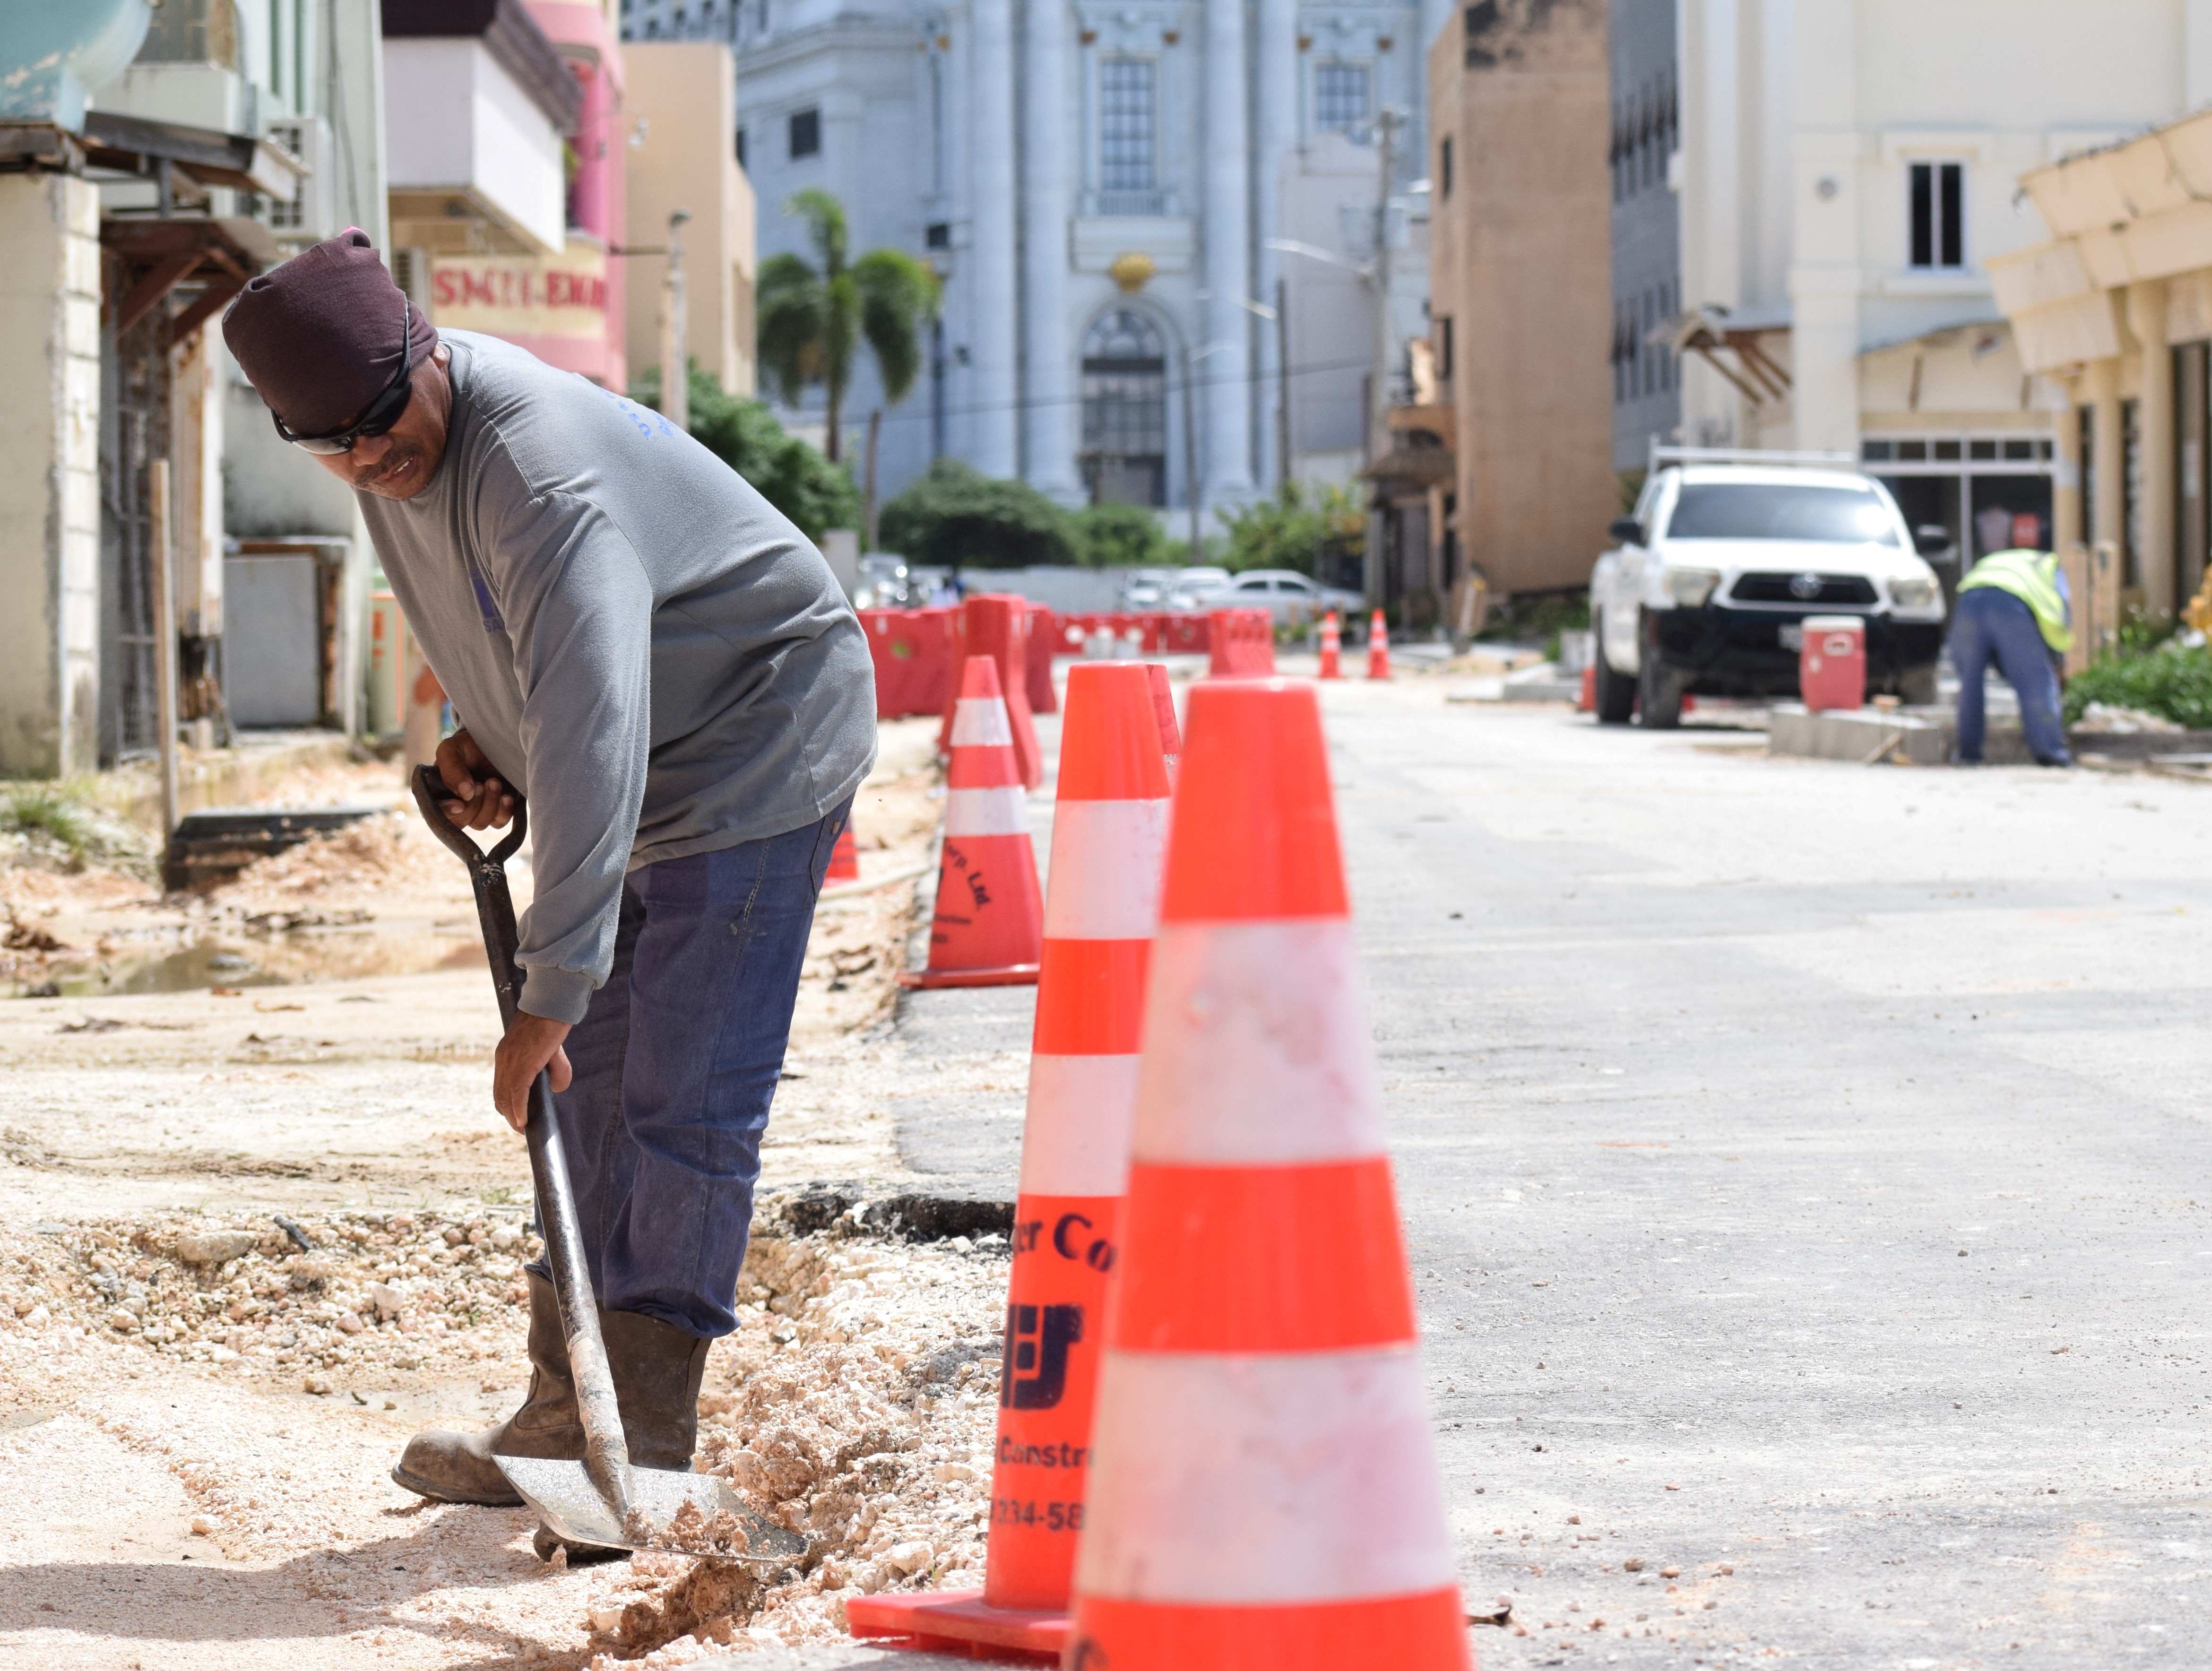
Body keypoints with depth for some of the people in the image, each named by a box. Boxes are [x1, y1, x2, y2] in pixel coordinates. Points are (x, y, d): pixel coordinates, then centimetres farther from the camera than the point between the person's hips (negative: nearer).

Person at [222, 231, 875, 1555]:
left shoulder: (543, 476, -33)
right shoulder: (399, 443, -4)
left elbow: (590, 744, -37)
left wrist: (551, 996, -38)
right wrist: (478, 737, 0)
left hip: (759, 744, -9)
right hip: (644, 761, 9)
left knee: (686, 1103, -11)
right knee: (595, 1093, 9)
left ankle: (645, 1449, -7)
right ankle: (570, 1419, 14)